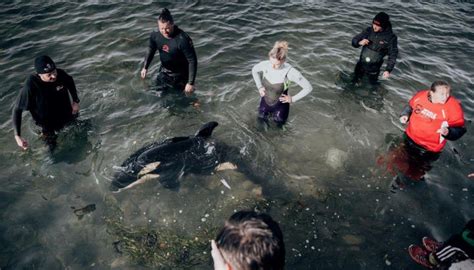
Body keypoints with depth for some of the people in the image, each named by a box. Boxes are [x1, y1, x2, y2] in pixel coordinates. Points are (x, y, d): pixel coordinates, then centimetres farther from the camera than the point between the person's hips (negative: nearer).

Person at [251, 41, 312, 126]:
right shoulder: (265, 64, -24)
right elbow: (254, 70, 2)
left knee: (279, 124, 21)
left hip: (280, 103, -3)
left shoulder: (290, 71, -34)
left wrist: (293, 99, -16)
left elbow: (308, 87, -24)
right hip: (265, 100, 3)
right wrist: (259, 86, -3)